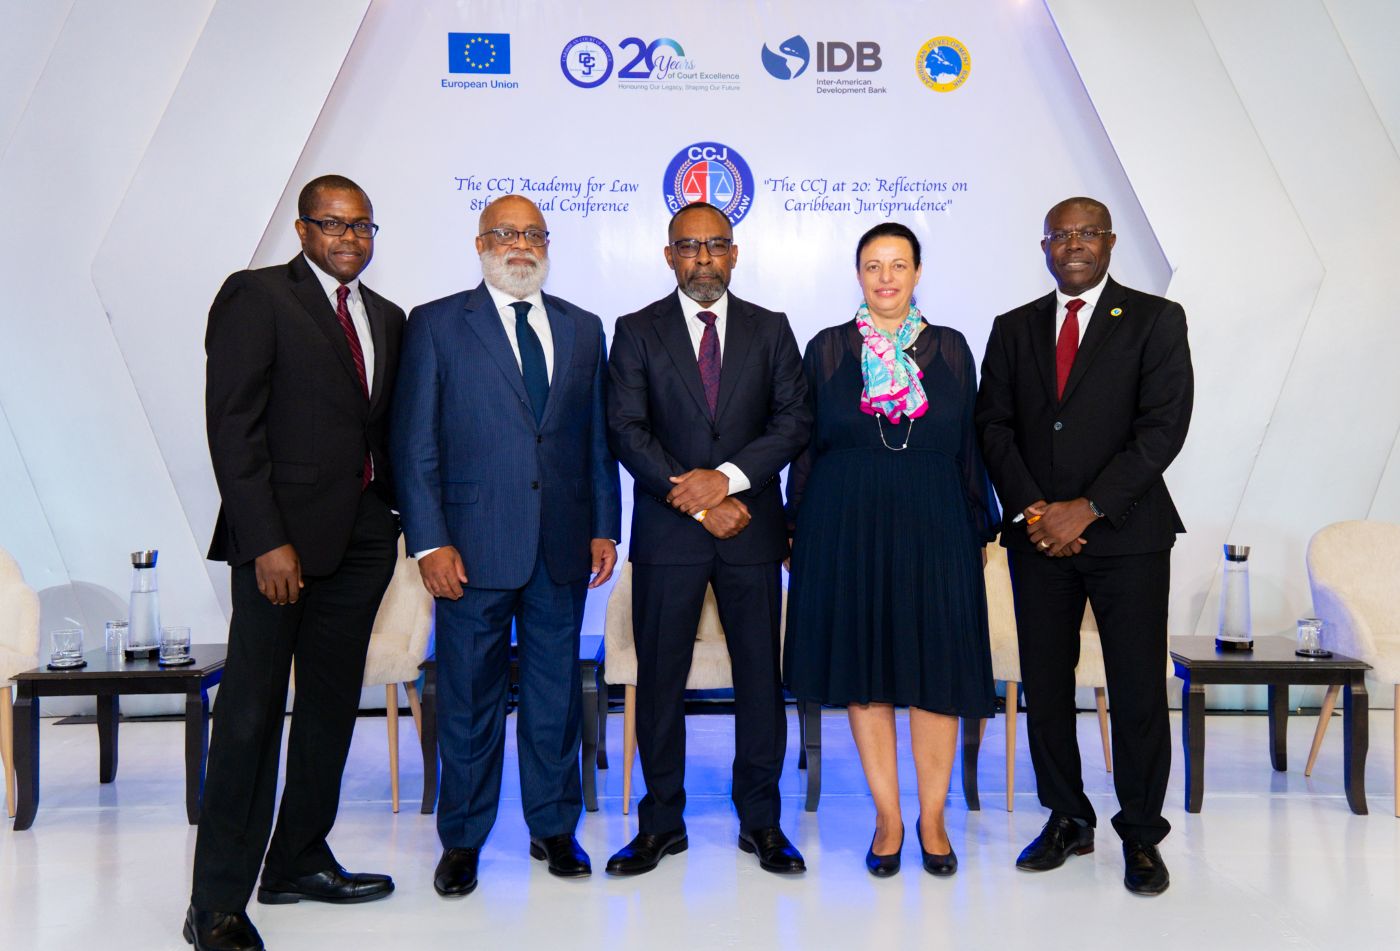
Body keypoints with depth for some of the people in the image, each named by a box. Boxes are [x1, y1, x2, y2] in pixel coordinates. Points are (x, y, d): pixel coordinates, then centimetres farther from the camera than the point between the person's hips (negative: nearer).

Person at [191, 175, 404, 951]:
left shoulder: (386, 318, 16)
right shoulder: (256, 296, -2)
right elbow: (232, 424, -10)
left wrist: (396, 516, 5)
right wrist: (266, 539, -17)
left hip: (363, 535, 7)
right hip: (283, 535, -6)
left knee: (332, 705, 12)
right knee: (252, 711, -2)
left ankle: (299, 862, 27)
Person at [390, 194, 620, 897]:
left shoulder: (583, 330, 13)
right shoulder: (436, 324, 2)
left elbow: (597, 438, 13)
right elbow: (413, 443, -2)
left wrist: (604, 528, 7)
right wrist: (430, 542, -9)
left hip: (562, 549, 3)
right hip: (474, 547, -3)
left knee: (556, 690, 12)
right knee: (469, 696, 7)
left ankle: (554, 826, 28)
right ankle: (462, 840, 24)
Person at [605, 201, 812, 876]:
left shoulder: (770, 330, 9)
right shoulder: (637, 332, 5)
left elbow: (795, 420, 0)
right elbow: (627, 431, -4)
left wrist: (729, 478, -15)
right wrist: (698, 503, -12)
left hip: (751, 529, 1)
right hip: (666, 530, -1)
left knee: (760, 674, 5)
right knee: (660, 676, 5)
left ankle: (761, 820, 20)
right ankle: (661, 821, 20)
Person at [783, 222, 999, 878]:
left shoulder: (950, 348, 8)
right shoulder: (828, 349, 6)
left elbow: (969, 446, 9)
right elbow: (805, 445, 6)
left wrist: (978, 527, 6)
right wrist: (798, 525, 2)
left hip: (933, 523, 1)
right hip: (846, 523, 0)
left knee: (936, 668, 2)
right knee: (863, 664, 4)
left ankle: (932, 818, 17)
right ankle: (887, 819, 17)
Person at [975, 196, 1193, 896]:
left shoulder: (1155, 320, 2)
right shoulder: (1013, 329, 12)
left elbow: (1163, 427, -8)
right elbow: (993, 425, 6)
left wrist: (1087, 508, -14)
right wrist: (1031, 510, -7)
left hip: (1127, 532, -3)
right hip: (1036, 536, 3)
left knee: (1138, 687, 2)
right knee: (1044, 684, 8)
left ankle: (1141, 833, 18)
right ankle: (1067, 820, 23)